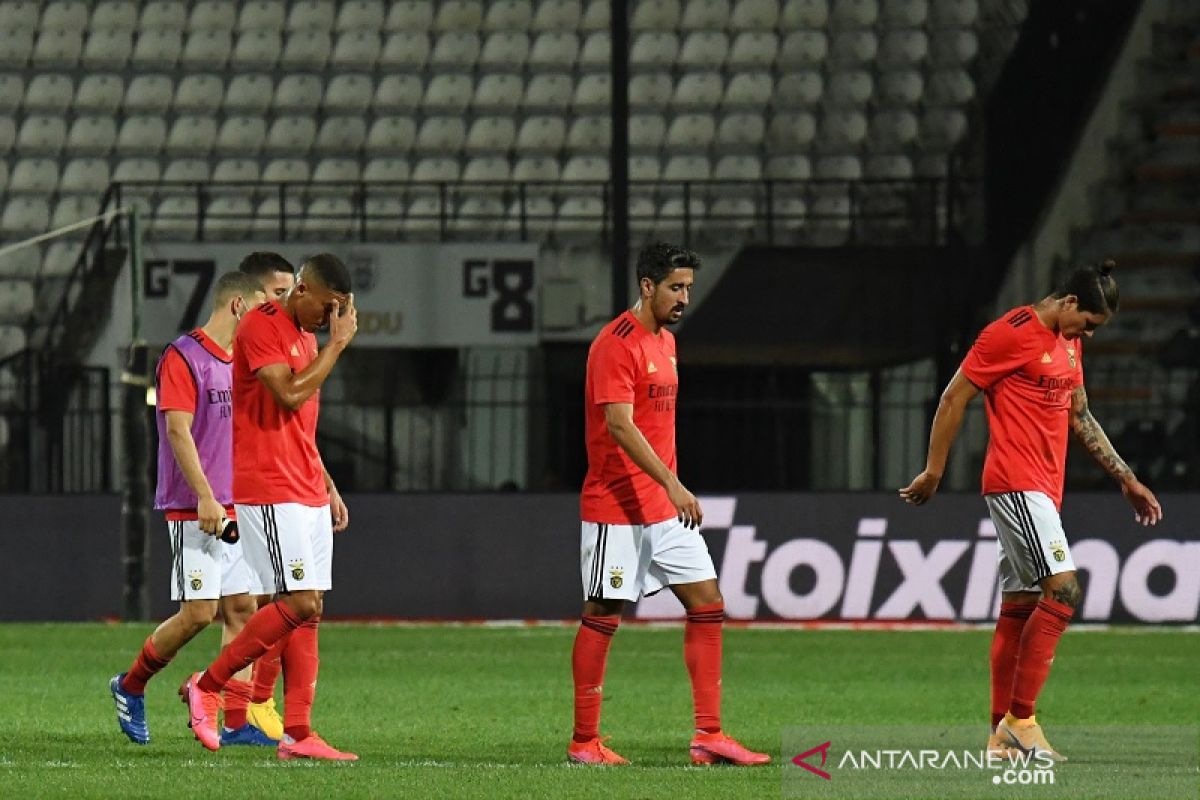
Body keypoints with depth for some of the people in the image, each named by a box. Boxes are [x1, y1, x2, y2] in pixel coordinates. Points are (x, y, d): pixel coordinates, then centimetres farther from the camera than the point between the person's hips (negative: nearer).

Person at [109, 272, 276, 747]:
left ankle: (237, 724, 1)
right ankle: (130, 687, 12)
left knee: (242, 609, 1)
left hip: (237, 509, 8)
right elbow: (178, 430, -17)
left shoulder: (238, 363, 16)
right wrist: (205, 497, -24)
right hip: (194, 511, -8)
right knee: (199, 613, -9)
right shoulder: (183, 357, -9)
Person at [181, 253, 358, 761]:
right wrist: (337, 345, -13)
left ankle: (297, 734, 2)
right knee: (301, 604, -15)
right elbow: (289, 396, -21)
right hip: (268, 492, -9)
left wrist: (329, 487, 22)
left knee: (308, 612, 4)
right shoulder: (262, 327, -10)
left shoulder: (306, 338, 19)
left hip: (307, 496, 9)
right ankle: (208, 686, -2)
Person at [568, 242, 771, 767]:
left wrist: (674, 489, 19)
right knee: (603, 615, -2)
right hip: (616, 506, -9)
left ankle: (709, 737, 2)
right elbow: (619, 426, -23)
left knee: (707, 604, 2)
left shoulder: (665, 341, 14)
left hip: (664, 505, 9)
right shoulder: (617, 344, -14)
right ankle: (584, 743, 5)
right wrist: (672, 485, -29)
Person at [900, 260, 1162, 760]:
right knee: (1063, 588, -18)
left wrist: (1127, 479, 22)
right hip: (1016, 485, -9)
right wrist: (934, 471, -8)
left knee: (1019, 606, 9)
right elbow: (954, 398, -9)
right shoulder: (1011, 334, -11)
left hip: (1043, 489, 9)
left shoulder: (1068, 342, 17)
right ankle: (1020, 719, -17)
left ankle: (1002, 736, 10)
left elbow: (1081, 418, 25)